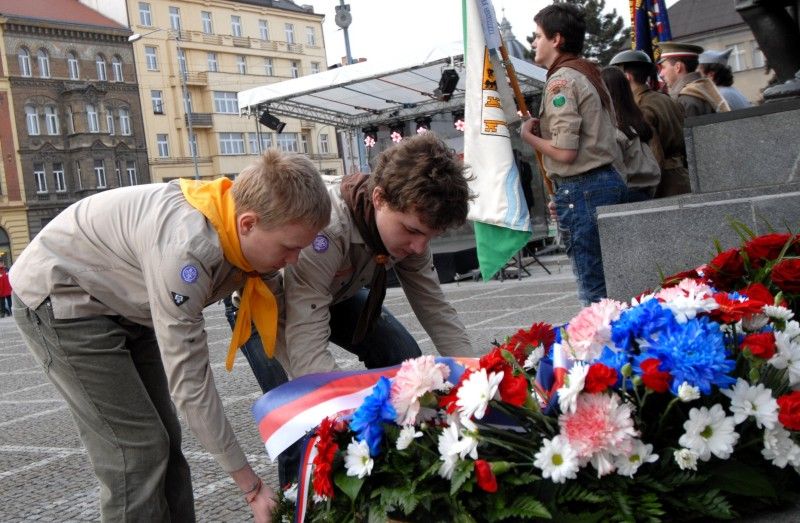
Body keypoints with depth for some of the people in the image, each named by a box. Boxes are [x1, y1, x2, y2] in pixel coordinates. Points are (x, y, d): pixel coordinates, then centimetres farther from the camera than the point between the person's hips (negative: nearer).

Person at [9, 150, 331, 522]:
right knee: (136, 449, -11)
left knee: (164, 441, 8)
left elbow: (277, 324, -3)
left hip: (124, 306, 8)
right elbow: (189, 382, -34)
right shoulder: (185, 247, -38)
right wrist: (250, 486, -26)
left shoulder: (252, 240, -14)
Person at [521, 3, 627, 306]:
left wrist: (529, 135, -1)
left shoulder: (561, 80, -10)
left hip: (581, 188, -10)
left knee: (595, 292, -5)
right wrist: (543, 128, 8)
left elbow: (565, 152, -18)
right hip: (609, 180, 10)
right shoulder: (589, 74, 18)